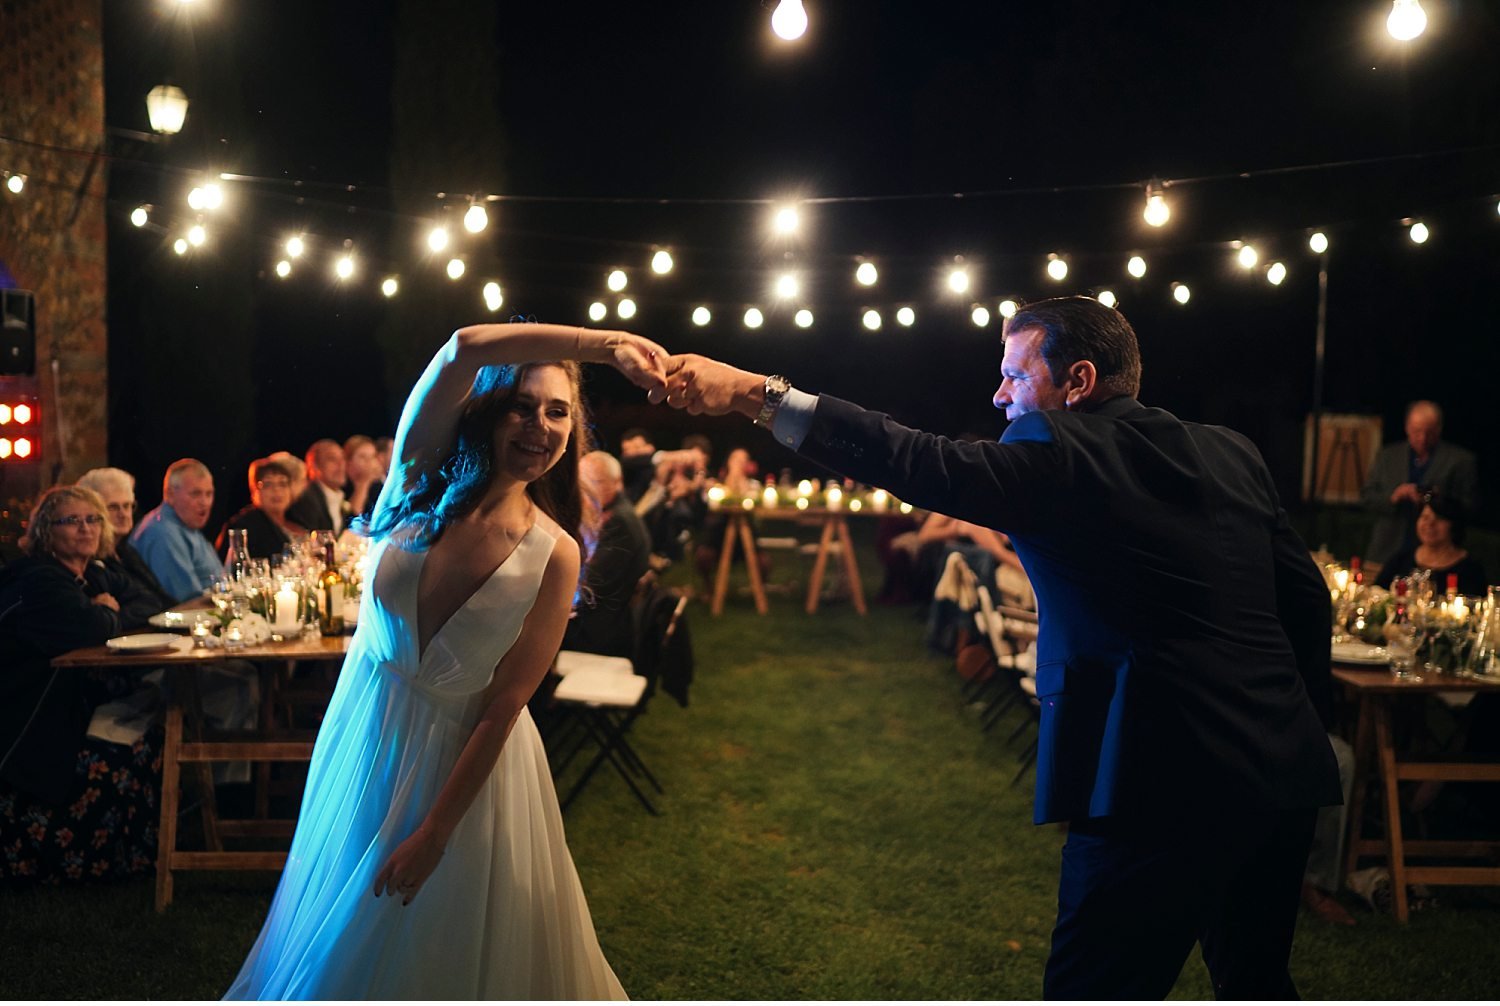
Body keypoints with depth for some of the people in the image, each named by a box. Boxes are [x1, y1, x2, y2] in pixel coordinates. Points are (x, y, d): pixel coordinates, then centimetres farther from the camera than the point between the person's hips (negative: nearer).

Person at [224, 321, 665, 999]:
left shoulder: (555, 555, -16)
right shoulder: (423, 477, -13)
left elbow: (503, 707, -15)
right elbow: (464, 348, -31)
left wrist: (435, 833, -14)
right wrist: (601, 344, -37)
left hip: (462, 758, -1)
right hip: (365, 738, 2)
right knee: (345, 942, 22)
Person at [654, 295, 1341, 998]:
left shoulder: (1060, 454, -9)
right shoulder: (1231, 453, 12)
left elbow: (922, 465, -20)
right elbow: (1306, 596, 13)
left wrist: (756, 394, -20)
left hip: (1167, 782, -8)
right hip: (1283, 775, 8)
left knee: (1092, 986, 3)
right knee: (1255, 980, 26)